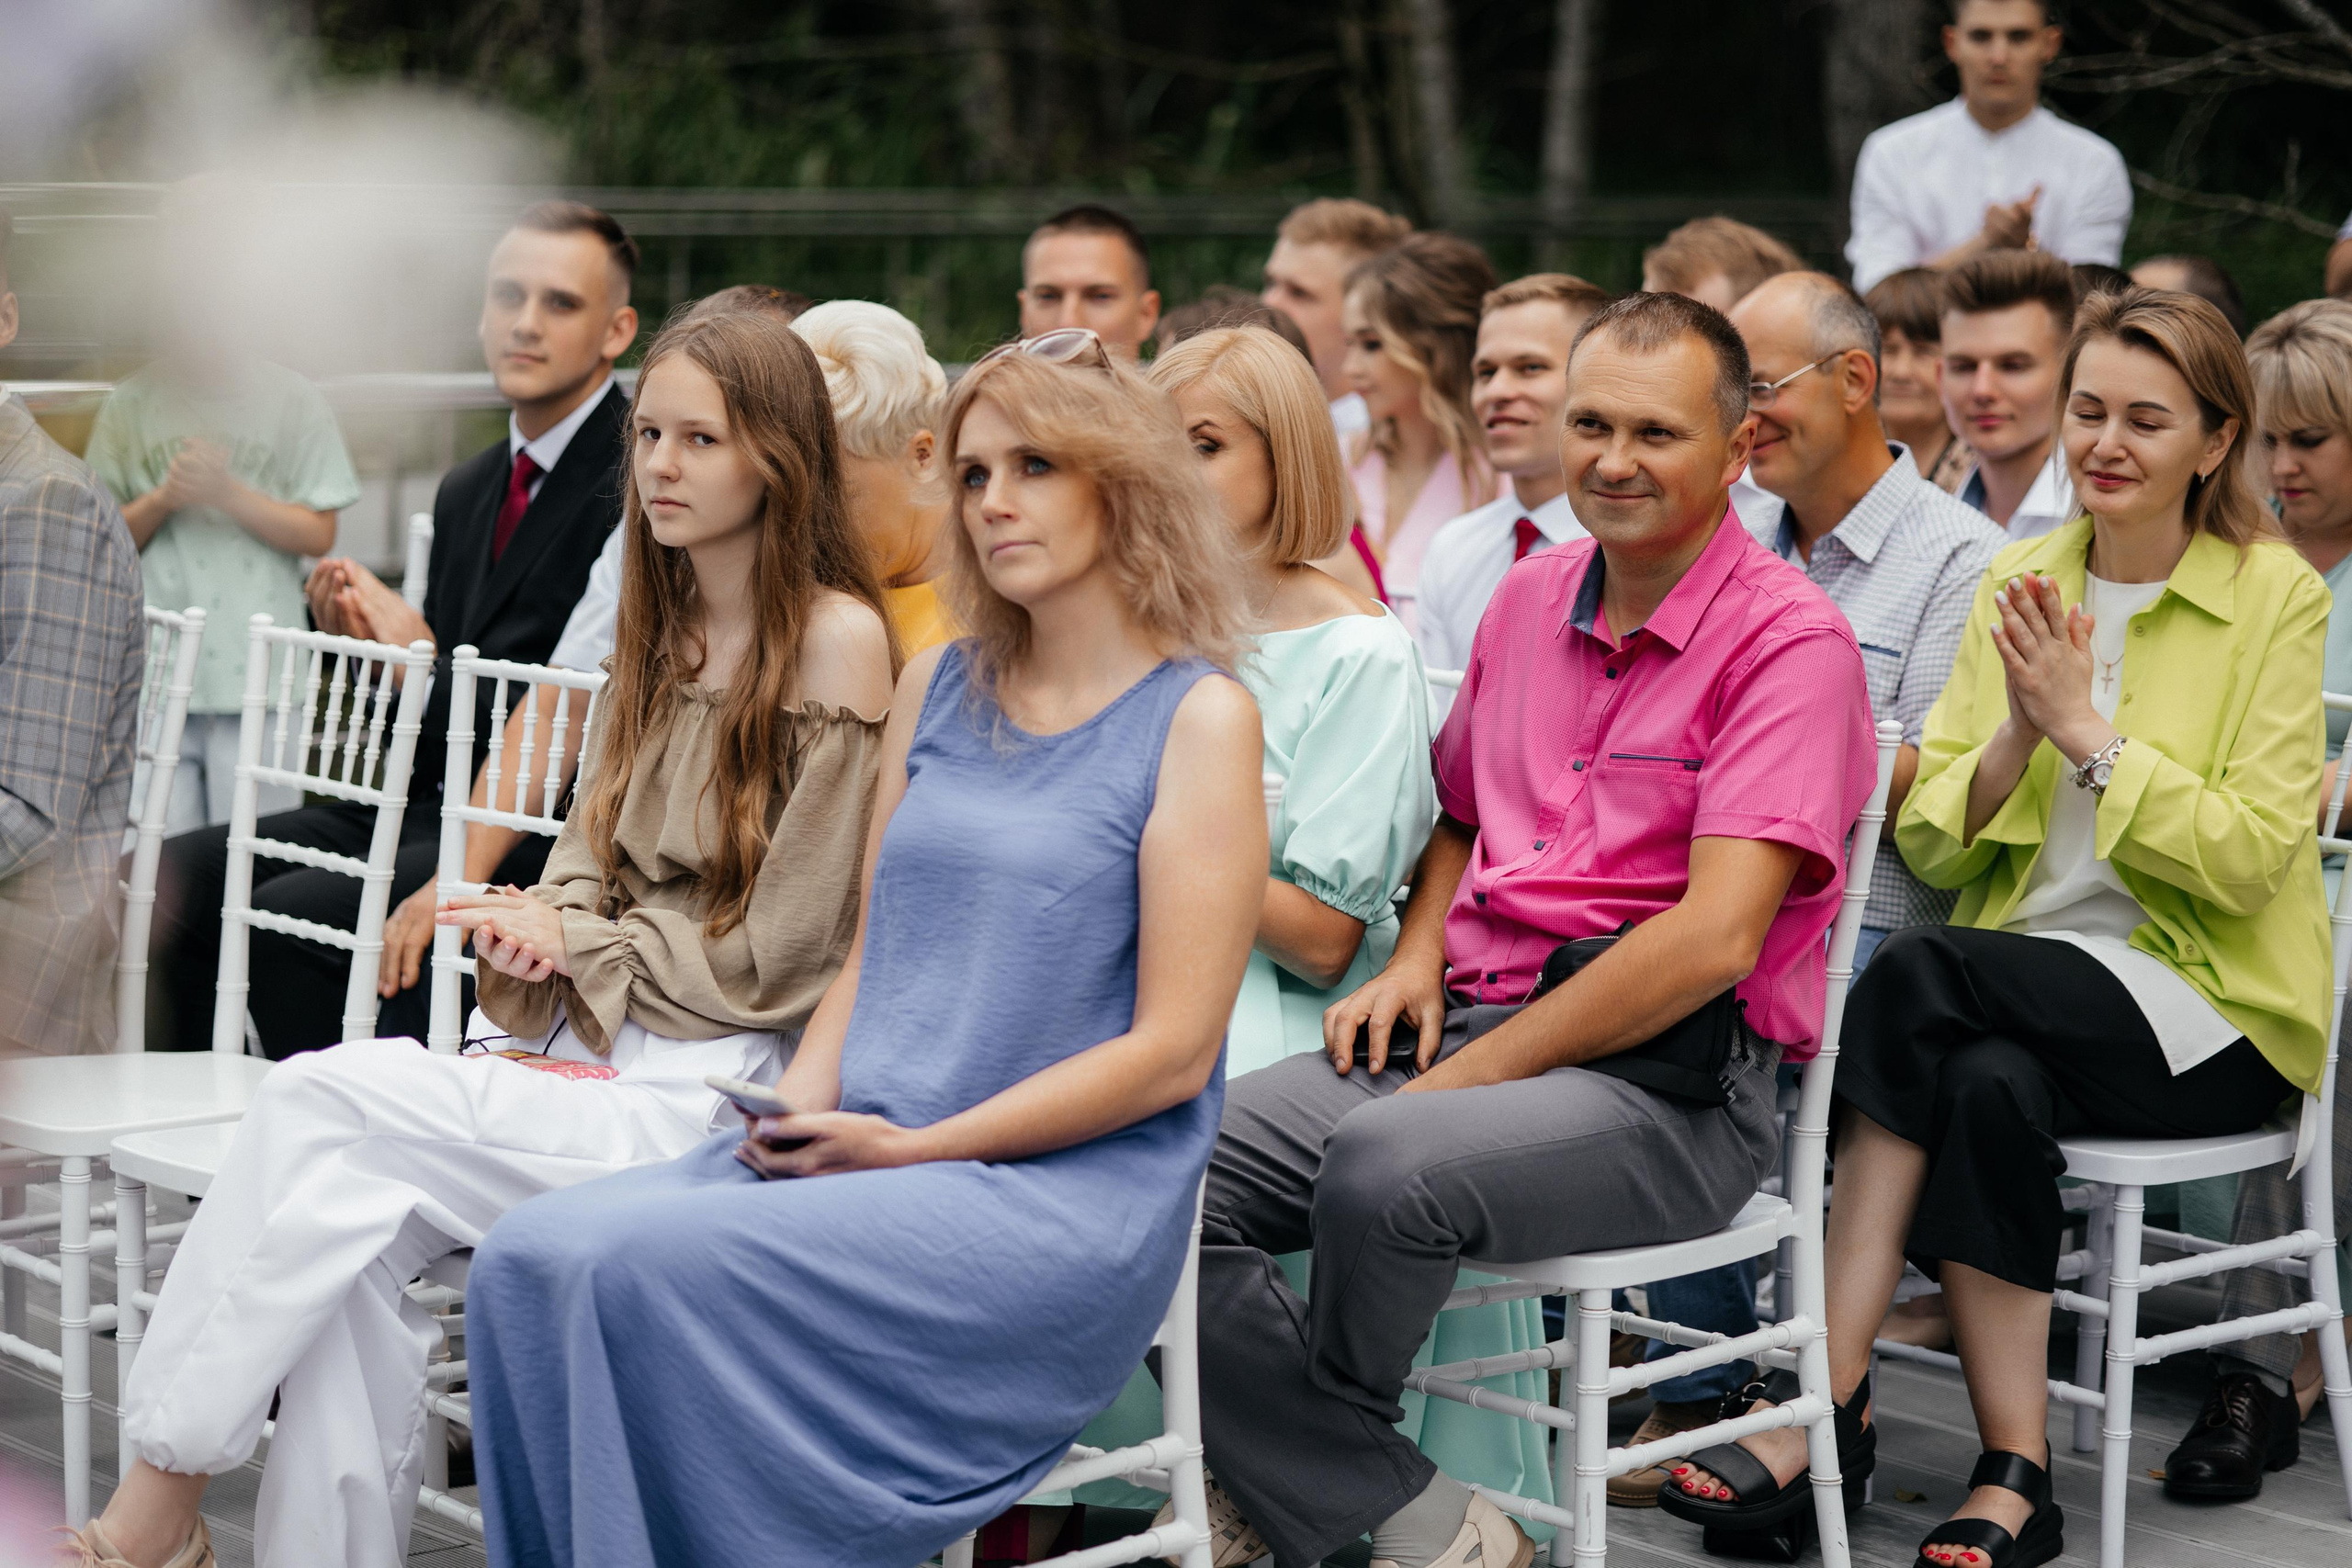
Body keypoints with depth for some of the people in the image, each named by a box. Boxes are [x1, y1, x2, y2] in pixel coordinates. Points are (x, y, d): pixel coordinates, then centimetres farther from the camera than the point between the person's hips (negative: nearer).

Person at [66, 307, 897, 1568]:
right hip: (584, 1049, 7)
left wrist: (572, 942, -3)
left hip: (708, 1088, -7)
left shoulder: (836, 638, -8)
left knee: (326, 1101, -21)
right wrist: (543, 926, -2)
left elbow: (774, 955, -8)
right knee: (356, 1237, -22)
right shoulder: (662, 625, 17)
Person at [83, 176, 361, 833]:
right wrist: (163, 500, -6)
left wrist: (229, 493, -9)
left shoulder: (291, 401, 5)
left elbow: (318, 534, 3)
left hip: (257, 677, -1)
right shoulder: (133, 403, 10)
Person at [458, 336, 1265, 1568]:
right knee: (530, 1257, -18)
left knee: (648, 1266, -27)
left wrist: (910, 1148, -12)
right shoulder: (939, 686, 17)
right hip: (873, 1154, 6)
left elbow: (1172, 1050, -9)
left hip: (1067, 1191, -6)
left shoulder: (1197, 715, -3)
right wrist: (800, 1104, -1)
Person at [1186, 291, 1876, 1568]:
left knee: (1384, 1168, -34)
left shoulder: (1789, 640, -7)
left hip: (1674, 1081, -7)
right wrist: (1418, 956, 8)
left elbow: (1715, 940, -17)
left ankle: (1313, 1455, -3)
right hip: (1464, 1031, 7)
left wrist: (1469, 1076, -15)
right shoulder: (1529, 599, 15)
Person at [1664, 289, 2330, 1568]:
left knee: (1918, 976, -29)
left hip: (2216, 1011, -4)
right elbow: (1924, 845, 5)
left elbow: (2251, 859, -13)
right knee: (1991, 1083, -32)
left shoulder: (2277, 597, -3)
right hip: (2028, 988, 4)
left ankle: (1832, 1406, -23)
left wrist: (2089, 731, -17)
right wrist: (2015, 735, -13)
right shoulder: (2016, 583, 10)